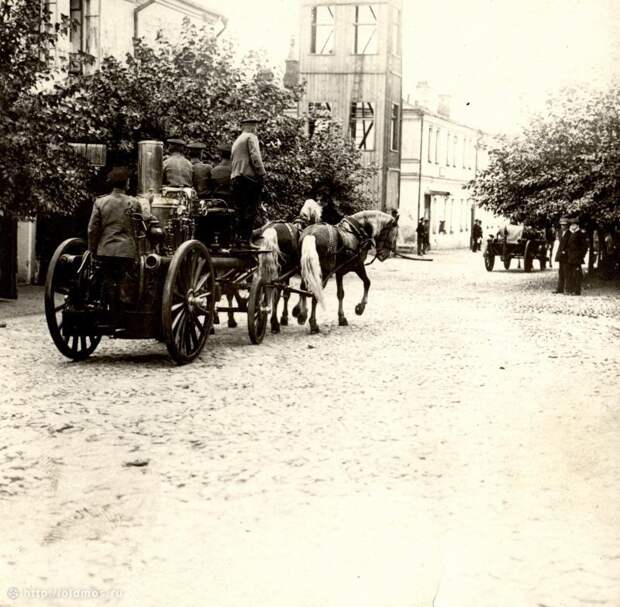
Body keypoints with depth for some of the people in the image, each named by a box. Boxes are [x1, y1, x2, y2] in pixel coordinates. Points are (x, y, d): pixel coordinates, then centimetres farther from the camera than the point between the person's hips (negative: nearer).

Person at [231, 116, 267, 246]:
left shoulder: (236, 141, 25)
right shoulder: (251, 137, -2)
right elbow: (255, 157, -15)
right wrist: (262, 173, -12)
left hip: (235, 178, 8)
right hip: (249, 176, -8)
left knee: (241, 211, 11)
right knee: (251, 210, -8)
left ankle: (239, 238, 7)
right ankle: (246, 240, -15)